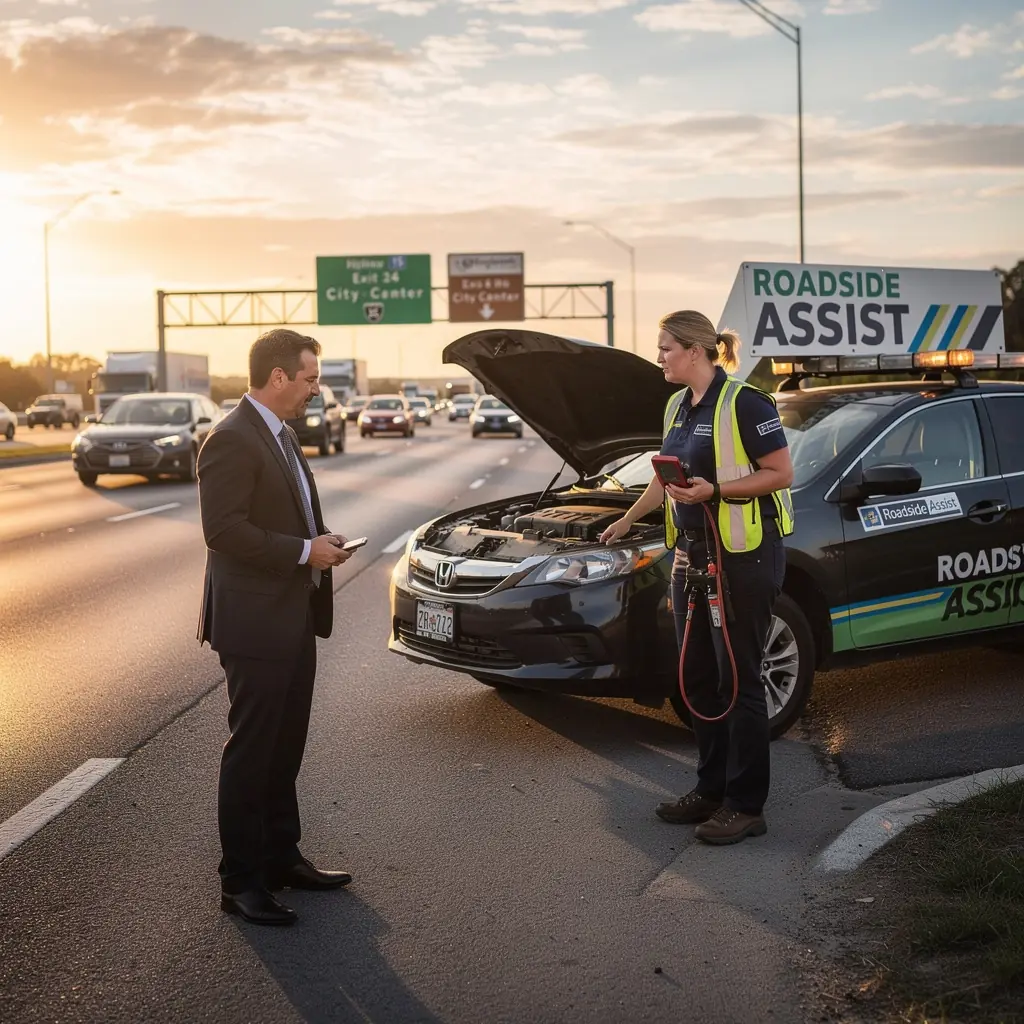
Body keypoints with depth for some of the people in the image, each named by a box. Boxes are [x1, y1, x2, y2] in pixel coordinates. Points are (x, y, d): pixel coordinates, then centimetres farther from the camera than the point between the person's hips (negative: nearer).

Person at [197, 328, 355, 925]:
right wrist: (305, 552, -20)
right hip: (256, 624, -10)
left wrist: (320, 543, 7)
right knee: (251, 753, -1)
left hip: (294, 620, 10)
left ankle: (282, 858, 29)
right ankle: (241, 881, 8)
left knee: (285, 749, 17)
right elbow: (224, 530, -23)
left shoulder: (283, 436, 15)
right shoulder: (233, 440, -16)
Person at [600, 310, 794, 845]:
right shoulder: (677, 407, 13)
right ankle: (711, 789, 23)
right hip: (693, 554, 9)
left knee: (738, 678, -4)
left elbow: (781, 473, -14)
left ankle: (745, 806, 4)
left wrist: (714, 490, -22)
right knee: (698, 676, 11)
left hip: (745, 556, -8)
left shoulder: (744, 403, -13)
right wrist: (627, 519, 38)